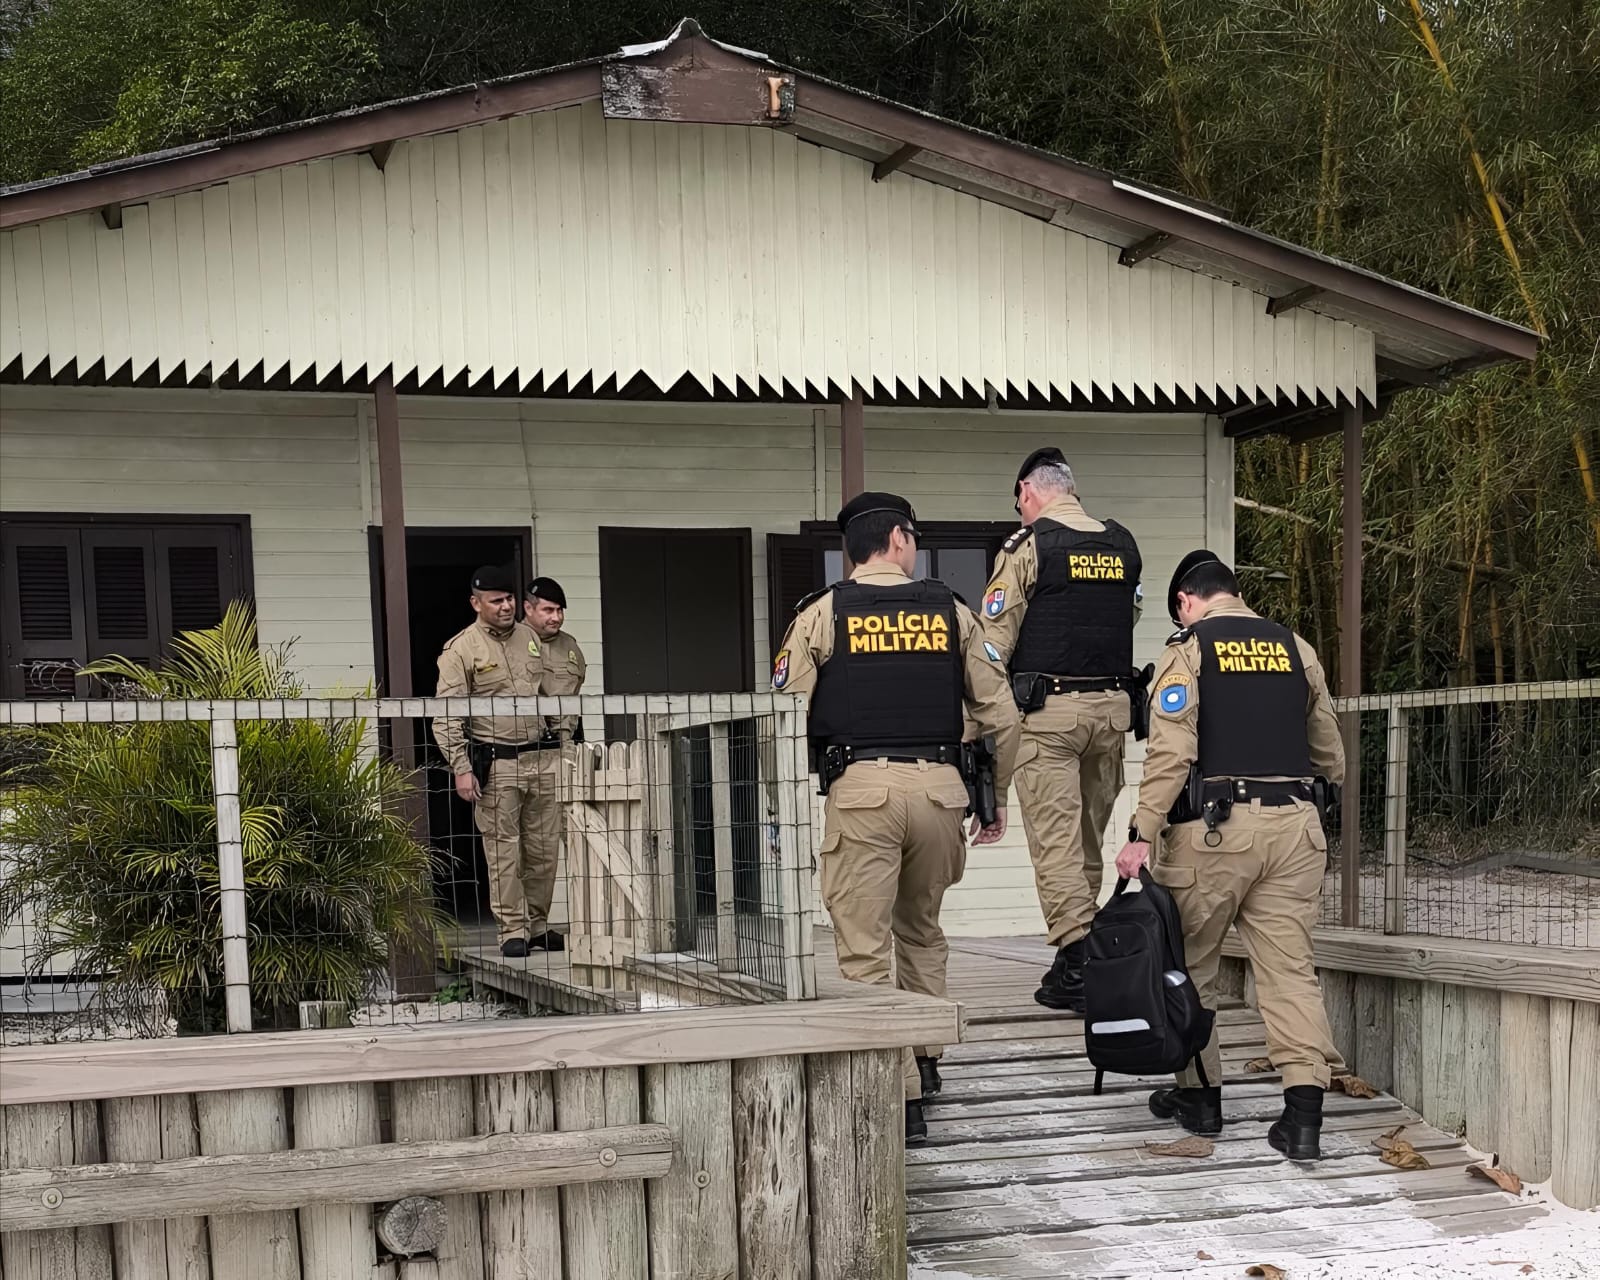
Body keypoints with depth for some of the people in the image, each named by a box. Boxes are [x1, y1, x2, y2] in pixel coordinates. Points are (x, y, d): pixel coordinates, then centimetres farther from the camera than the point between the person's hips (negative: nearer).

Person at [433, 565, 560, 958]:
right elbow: (446, 717, -9)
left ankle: (538, 926, 21)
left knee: (542, 849, 9)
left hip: (538, 759, 6)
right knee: (504, 852, -4)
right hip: (494, 765, -6)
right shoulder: (461, 650, -6)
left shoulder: (529, 638, 13)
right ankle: (512, 932, 1)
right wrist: (461, 769, -16)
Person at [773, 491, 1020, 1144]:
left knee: (865, 948, 0)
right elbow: (1000, 715, 9)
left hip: (860, 788, -3)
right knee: (922, 928, 25)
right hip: (939, 786, 3)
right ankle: (924, 1059, 33)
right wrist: (996, 796, 21)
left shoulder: (823, 614, 4)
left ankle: (900, 1098, -5)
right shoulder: (950, 612, 9)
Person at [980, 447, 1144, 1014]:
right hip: (1112, 705, 6)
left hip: (1048, 710, -6)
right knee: (1090, 837, 13)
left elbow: (995, 637, -8)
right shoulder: (1123, 544, 11)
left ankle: (1079, 963, -14)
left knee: (1055, 838, -6)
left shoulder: (1029, 545, -6)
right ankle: (1075, 961, 19)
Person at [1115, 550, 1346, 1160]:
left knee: (1189, 966, 12)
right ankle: (1304, 1111, -8)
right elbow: (1330, 752, 19)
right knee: (1290, 967, 2)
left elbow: (1170, 754, -12)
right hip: (1295, 828, 4)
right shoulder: (1296, 649, 14)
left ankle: (1199, 1094, 19)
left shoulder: (1188, 651, -1)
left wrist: (1142, 835, -11)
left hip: (1214, 828, -4)